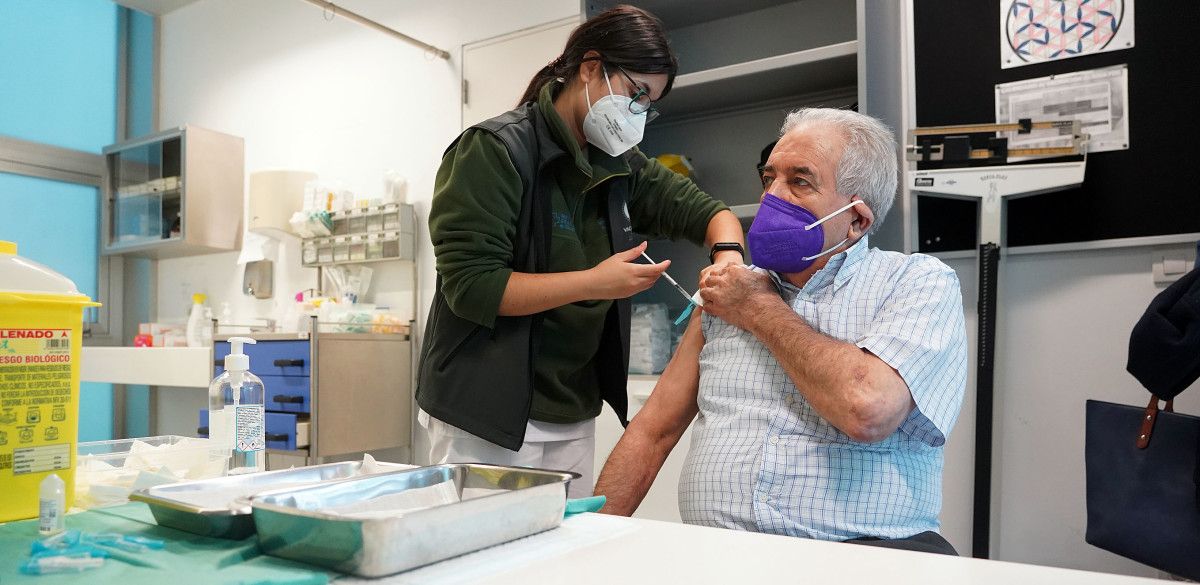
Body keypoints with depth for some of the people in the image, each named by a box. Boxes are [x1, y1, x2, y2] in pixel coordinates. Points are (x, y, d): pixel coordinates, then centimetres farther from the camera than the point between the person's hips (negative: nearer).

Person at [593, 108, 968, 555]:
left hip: (863, 548, -3)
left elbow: (867, 410, -20)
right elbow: (654, 430, 12)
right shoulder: (730, 288, 13)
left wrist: (761, 309, -5)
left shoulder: (920, 281, 0)